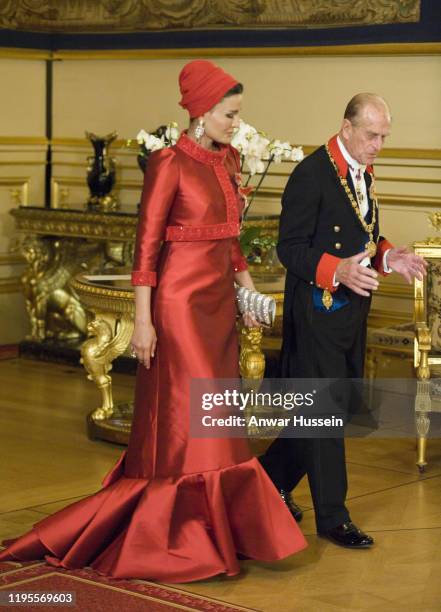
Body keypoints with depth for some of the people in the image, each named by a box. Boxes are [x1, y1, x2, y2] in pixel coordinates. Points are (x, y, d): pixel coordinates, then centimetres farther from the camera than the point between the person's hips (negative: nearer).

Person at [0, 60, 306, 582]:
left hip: (219, 300, 8)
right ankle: (179, 539, 6)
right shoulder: (170, 163, -12)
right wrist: (142, 321, -16)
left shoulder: (228, 161, 10)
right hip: (180, 299, -8)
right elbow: (146, 245, -13)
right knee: (190, 419, -4)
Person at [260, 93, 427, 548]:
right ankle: (332, 517, 8)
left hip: (353, 306, 9)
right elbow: (289, 248, -16)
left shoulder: (363, 173, 11)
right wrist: (338, 270, -30)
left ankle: (274, 476, 33)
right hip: (318, 309, -9)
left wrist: (386, 257, 1)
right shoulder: (311, 174, -16)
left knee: (342, 405, 14)